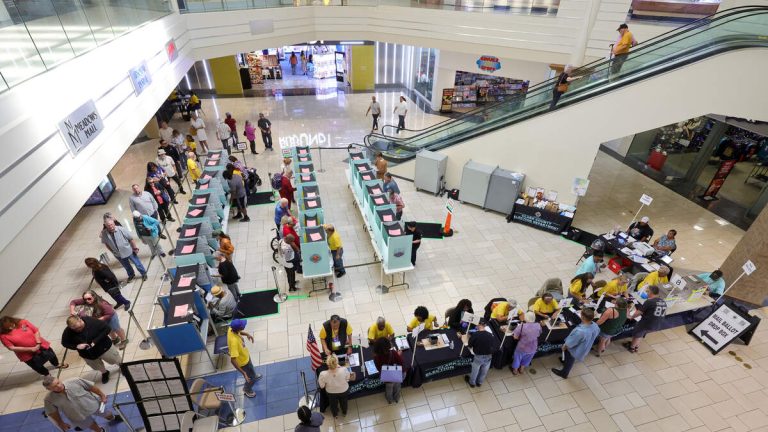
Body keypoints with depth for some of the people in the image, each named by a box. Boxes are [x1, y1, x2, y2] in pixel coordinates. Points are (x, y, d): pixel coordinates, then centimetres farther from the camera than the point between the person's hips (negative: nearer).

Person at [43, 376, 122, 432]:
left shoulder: (74, 381, -31)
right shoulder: (49, 399, -26)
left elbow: (91, 386, -16)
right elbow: (51, 412, -7)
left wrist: (102, 395, -8)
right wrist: (61, 424, 2)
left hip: (93, 404, 0)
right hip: (79, 417, 0)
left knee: (107, 415, 28)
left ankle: (113, 418, 64)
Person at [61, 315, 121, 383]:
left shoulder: (91, 321, -30)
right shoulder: (68, 332, -22)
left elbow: (107, 328, -25)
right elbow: (64, 343, -6)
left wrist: (96, 341, -32)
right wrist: (76, 346, -25)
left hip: (104, 347, -3)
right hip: (88, 355, 3)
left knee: (116, 360, 19)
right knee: (98, 367, 27)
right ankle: (104, 373, 59)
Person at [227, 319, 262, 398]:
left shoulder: (231, 329, -23)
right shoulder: (234, 341, -46)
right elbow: (233, 360, -44)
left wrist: (246, 334, -8)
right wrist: (243, 373, -41)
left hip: (245, 356, 7)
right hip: (243, 361, -7)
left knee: (251, 369, 37)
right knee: (251, 378, 20)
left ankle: (254, 376, 67)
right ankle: (247, 390, 49)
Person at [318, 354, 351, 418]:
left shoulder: (323, 374, -41)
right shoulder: (344, 370, -40)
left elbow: (321, 386, -19)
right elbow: (348, 378, -16)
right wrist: (339, 367, -10)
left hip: (331, 393, 0)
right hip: (344, 391, 0)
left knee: (333, 403, 34)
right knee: (344, 402, 34)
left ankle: (335, 415, 62)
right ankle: (344, 413, 63)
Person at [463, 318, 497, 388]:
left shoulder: (475, 335, -23)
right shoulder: (491, 335, -17)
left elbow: (469, 346, -10)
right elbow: (495, 347, -8)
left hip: (478, 357, -2)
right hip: (488, 357, 3)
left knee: (475, 371, 25)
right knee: (484, 372, 28)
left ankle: (472, 383, 48)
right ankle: (479, 383, 51)